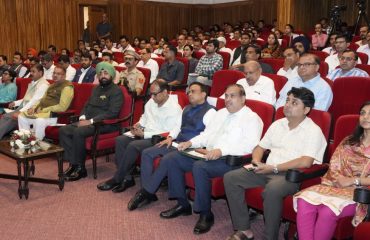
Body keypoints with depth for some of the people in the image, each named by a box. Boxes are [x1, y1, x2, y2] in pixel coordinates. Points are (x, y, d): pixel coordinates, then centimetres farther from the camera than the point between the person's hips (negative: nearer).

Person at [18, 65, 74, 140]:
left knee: (39, 121, -36)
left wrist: (43, 110, -16)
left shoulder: (67, 87, -9)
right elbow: (43, 100, 26)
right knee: (21, 116, 0)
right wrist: (34, 108, 6)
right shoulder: (52, 85, 21)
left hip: (54, 115, -9)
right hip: (41, 111, 9)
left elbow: (62, 107, -18)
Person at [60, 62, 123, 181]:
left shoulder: (116, 91, -7)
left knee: (78, 132, -30)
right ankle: (73, 163, -12)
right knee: (63, 130, -10)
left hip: (105, 124, -8)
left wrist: (91, 121, -21)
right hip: (88, 121, 8)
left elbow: (112, 113, -18)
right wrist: (83, 117, 0)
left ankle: (80, 168, -18)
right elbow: (87, 105, 23)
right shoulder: (96, 89, 20)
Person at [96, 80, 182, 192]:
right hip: (145, 134, 8)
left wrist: (144, 134, -19)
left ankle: (117, 179, -11)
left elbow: (169, 134, -20)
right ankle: (127, 178, -11)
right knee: (120, 140, -11)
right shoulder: (151, 102, 8)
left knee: (133, 145, -28)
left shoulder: (174, 109, -16)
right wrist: (138, 125, 3)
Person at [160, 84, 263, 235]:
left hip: (230, 160, -8)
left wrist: (221, 150, -30)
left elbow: (250, 145, -20)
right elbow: (207, 134, 23)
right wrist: (190, 143, 3)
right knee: (175, 160, -2)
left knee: (200, 167, -33)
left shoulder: (252, 118, -5)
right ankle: (183, 204, 7)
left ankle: (206, 214, -16)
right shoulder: (221, 113, 21)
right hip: (208, 155, 9)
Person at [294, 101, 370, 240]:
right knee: (304, 200, -26)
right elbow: (333, 166, 12)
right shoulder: (349, 141, 19)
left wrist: (353, 180, -15)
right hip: (337, 186, 5)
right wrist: (340, 179, -8)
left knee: (328, 211, -34)